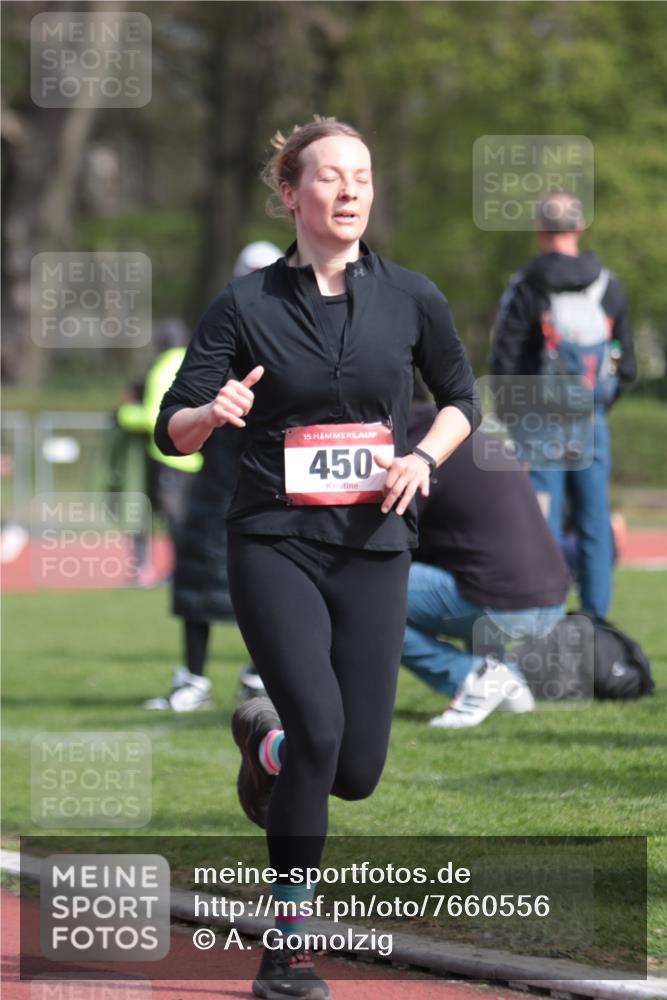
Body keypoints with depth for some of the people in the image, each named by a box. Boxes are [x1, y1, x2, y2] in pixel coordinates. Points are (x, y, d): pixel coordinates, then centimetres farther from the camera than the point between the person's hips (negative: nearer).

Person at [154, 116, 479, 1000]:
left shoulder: (410, 298, 3)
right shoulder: (247, 305, -2)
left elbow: (462, 398, 17)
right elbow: (172, 430, -2)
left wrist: (425, 456, -3)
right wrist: (211, 412, -24)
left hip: (374, 547, 3)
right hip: (275, 544, -2)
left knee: (356, 769, 0)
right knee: (319, 727, -21)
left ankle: (265, 741, 38)